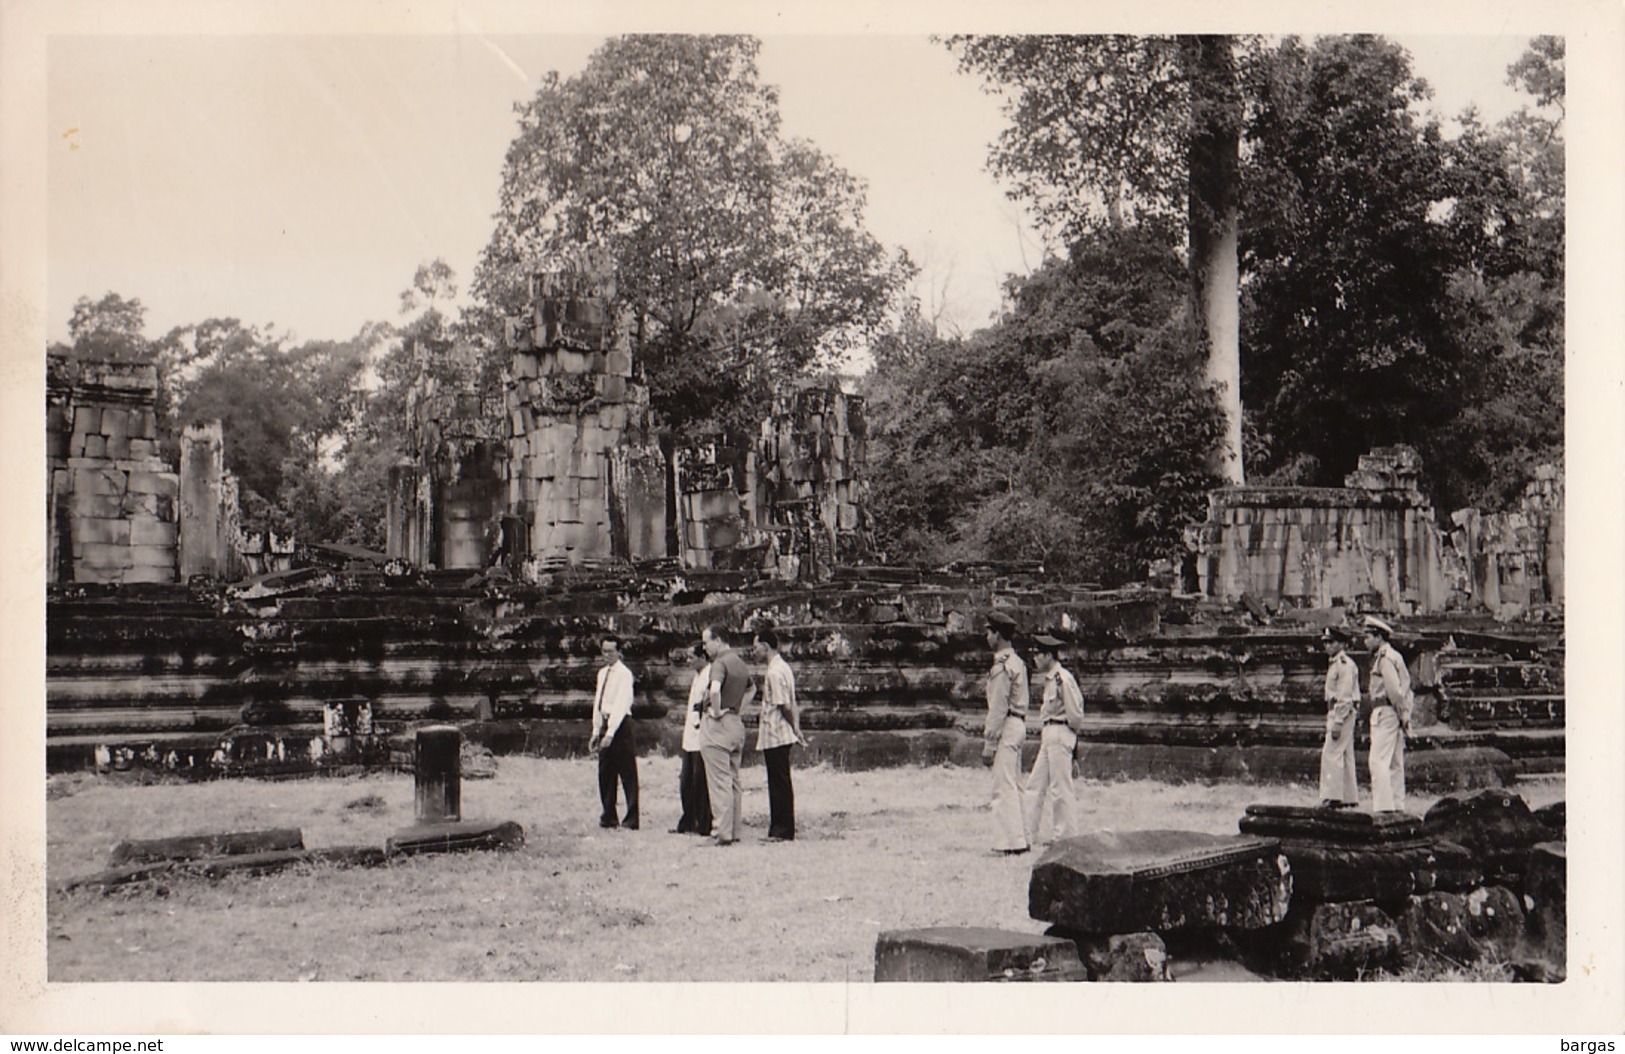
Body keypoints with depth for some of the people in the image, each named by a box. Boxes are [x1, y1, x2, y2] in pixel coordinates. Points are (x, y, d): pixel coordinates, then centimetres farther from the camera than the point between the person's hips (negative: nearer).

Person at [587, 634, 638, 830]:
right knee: (605, 774, 10)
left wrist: (610, 733, -23)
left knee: (628, 774, -4)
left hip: (620, 725, -8)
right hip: (605, 724, 8)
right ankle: (609, 817, 19)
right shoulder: (602, 673, 15)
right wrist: (596, 731, 13)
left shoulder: (624, 674, -10)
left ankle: (631, 820, -2)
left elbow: (620, 705, -17)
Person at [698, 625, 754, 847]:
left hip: (717, 725, -9)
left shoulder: (720, 663, -15)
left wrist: (716, 711, -19)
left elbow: (714, 690, -34)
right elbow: (751, 689, 32)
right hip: (736, 724, 9)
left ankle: (724, 832, -7)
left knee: (719, 781, -6)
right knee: (734, 781, 12)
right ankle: (735, 830, 17)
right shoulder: (740, 663, 14)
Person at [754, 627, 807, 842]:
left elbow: (784, 705, -18)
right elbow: (790, 705, 15)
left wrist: (795, 729, -7)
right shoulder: (782, 667, 15)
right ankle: (779, 829, 17)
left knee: (779, 783, -5)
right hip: (782, 734, 10)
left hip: (774, 736, -10)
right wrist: (796, 728, 12)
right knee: (779, 783, 12)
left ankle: (783, 831, -1)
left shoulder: (774, 672, -17)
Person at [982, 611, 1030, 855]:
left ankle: (1011, 842, -11)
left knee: (1004, 787, -9)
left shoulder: (1002, 666, -15)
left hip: (1007, 726, -10)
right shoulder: (1017, 662, 16)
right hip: (1019, 725, 10)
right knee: (1013, 786, 13)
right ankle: (1019, 839, 16)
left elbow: (998, 708, -17)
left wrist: (989, 744, -16)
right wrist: (988, 729, 20)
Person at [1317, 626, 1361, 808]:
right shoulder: (1335, 663, 18)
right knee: (1345, 755, 11)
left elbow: (1344, 697, -19)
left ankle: (1332, 796, -15)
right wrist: (1332, 720, 19)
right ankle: (1349, 797, 15)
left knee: (1331, 753, -13)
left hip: (1343, 712, -10)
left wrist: (1337, 722, -22)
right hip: (1335, 712, 10)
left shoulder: (1345, 664, -13)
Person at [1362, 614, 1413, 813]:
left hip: (1385, 712, -10)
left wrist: (1403, 714, -14)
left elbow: (1394, 689, -18)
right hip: (1396, 714, 10)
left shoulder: (1385, 658, -11)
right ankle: (1397, 806, 13)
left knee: (1379, 761, -12)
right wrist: (1405, 714, 11)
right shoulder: (1395, 656, 19)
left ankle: (1383, 805, -17)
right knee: (1395, 763, 11)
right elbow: (1406, 684, 17)